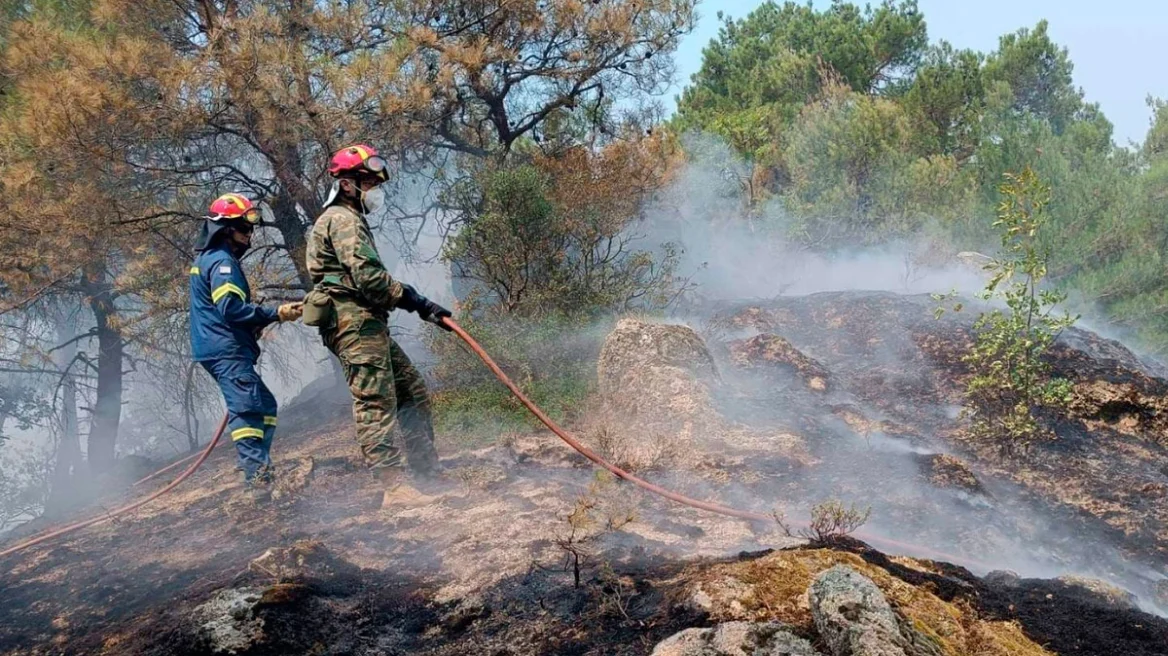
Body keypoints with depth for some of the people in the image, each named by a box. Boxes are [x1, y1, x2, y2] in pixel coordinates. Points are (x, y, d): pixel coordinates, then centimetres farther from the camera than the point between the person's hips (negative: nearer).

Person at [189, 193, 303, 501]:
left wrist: (258, 322, 17)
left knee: (265, 406, 13)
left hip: (218, 349, 11)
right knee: (247, 409, -17)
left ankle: (256, 472, 11)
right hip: (227, 350, -11)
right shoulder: (222, 261, -11)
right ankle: (258, 478, -24)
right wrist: (275, 313, -21)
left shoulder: (207, 259, 23)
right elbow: (231, 307, -23)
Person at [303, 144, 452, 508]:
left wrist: (418, 304, 18)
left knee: (413, 391, 10)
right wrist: (417, 302, -14)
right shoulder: (342, 220, -7)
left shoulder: (349, 219, 27)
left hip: (368, 324, 11)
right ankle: (395, 486, -16)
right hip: (355, 323, -11)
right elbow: (368, 276, -19)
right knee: (375, 402, -14)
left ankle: (427, 473, 13)